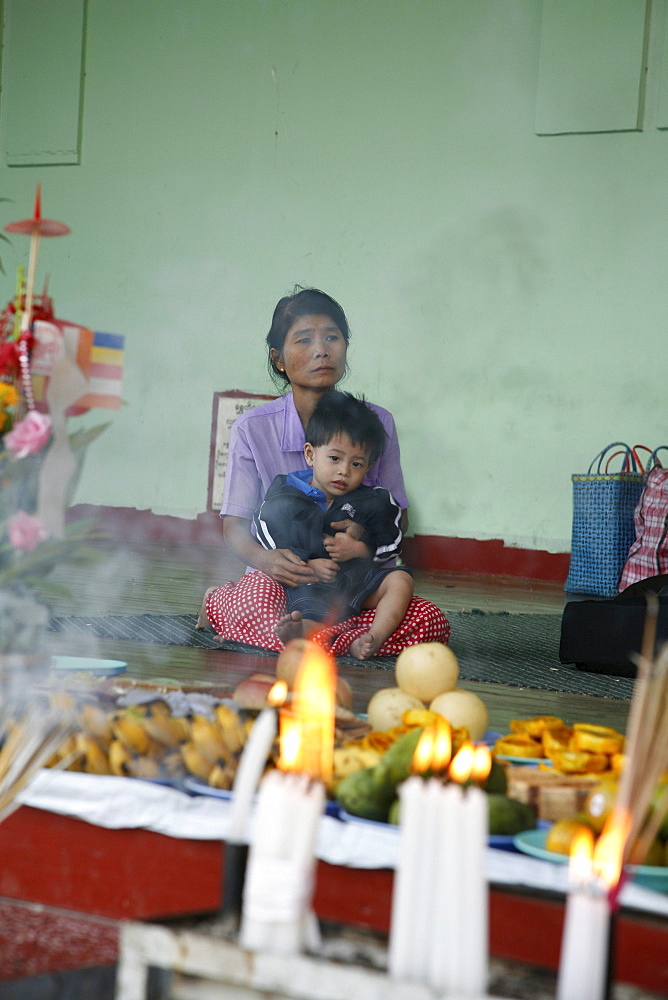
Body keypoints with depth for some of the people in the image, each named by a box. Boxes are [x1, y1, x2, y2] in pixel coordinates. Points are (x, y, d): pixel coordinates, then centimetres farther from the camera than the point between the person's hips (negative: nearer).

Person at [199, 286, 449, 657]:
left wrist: (365, 532, -19)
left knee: (431, 624, -27)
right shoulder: (253, 428, -3)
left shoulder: (377, 423, 1)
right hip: (278, 580, -4)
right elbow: (235, 524, -3)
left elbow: (398, 517, 6)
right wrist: (265, 558, -27)